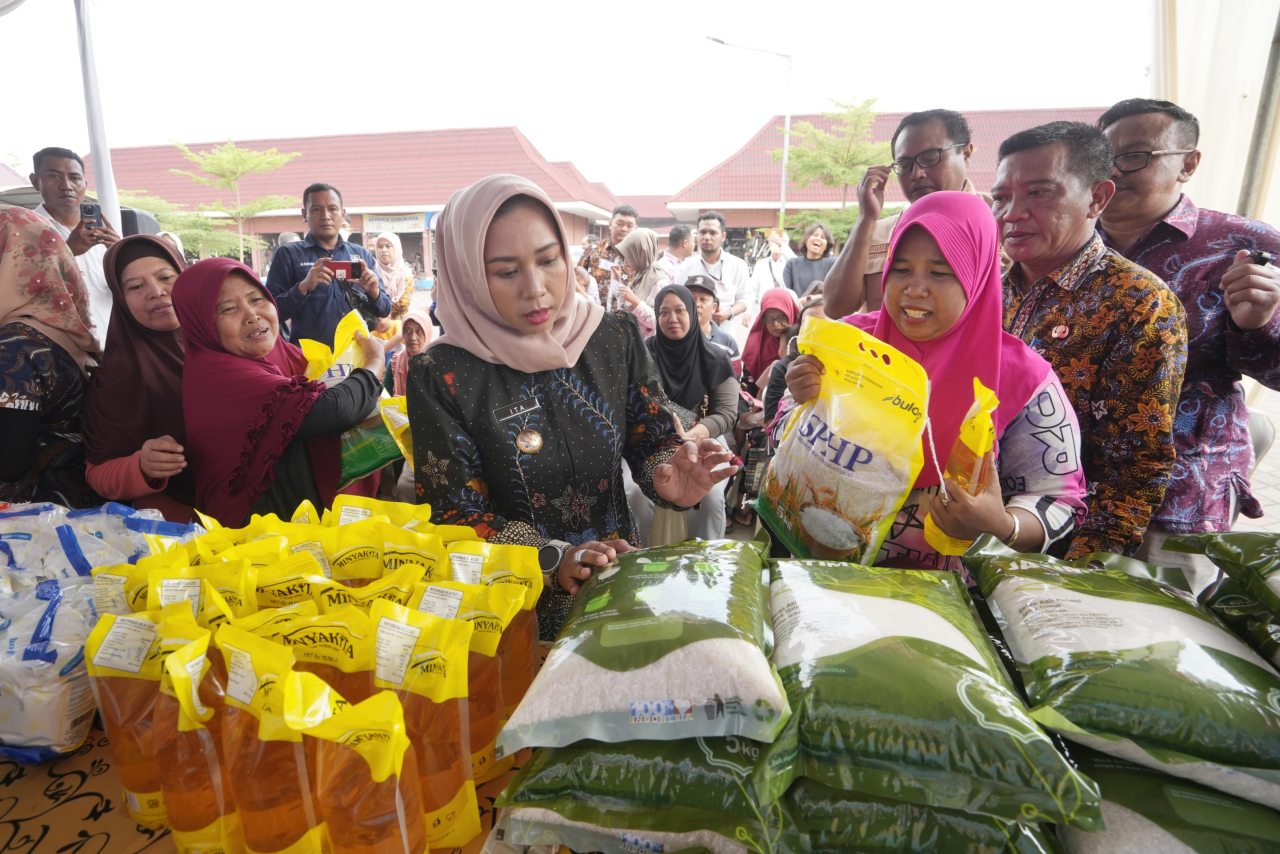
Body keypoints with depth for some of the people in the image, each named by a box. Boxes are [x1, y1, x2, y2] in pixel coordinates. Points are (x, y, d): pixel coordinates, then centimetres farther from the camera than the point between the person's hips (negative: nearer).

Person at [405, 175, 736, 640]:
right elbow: (454, 514, -7)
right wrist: (554, 562, -21)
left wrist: (669, 480, -19)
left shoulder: (616, 336, 0)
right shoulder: (441, 376, -9)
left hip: (621, 583, 2)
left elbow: (653, 440, 4)